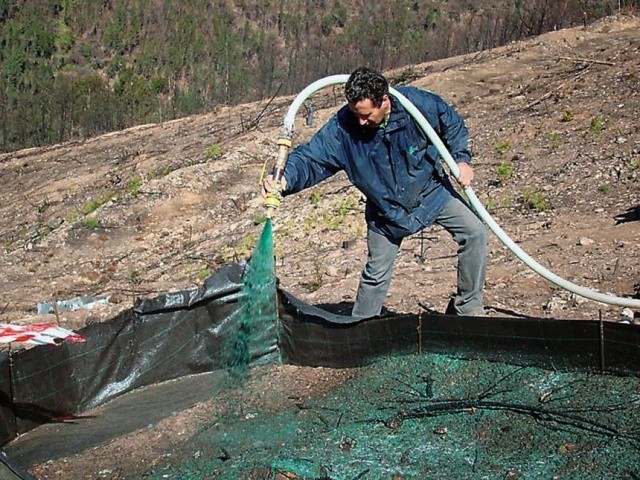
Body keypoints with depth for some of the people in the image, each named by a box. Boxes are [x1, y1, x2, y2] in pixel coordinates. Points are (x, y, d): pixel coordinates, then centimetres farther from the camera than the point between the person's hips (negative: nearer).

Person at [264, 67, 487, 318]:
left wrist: (461, 159, -17)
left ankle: (468, 308, 10)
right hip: (386, 210, -1)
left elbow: (453, 123, -7)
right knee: (376, 274, 6)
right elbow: (310, 157, -30)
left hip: (432, 192, 1)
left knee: (474, 232, -6)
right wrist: (286, 179, -49)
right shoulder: (342, 127, -28)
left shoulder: (419, 103, -26)